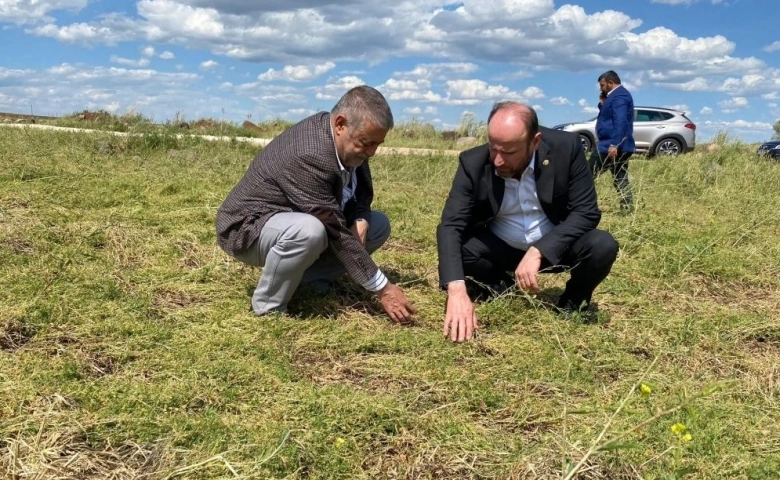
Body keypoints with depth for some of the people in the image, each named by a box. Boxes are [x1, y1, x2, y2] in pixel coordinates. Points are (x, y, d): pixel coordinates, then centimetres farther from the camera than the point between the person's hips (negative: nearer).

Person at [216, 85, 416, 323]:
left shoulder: (350, 143, -8)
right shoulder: (308, 157, -34)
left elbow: (361, 190, 8)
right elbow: (335, 233, -33)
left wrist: (360, 220, -16)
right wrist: (382, 288, -28)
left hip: (296, 217, 9)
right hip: (249, 227, -8)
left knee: (379, 224, 2)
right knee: (309, 231, -40)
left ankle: (309, 277, 0)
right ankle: (269, 307, -16)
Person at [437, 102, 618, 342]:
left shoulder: (566, 147, -21)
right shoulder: (473, 162, -20)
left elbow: (586, 212, -20)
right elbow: (451, 225, -26)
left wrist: (538, 251, -34)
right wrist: (456, 290, -43)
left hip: (553, 246, 0)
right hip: (499, 249, 1)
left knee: (602, 246, -29)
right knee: (454, 265, -27)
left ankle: (571, 305, 2)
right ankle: (505, 289, 5)